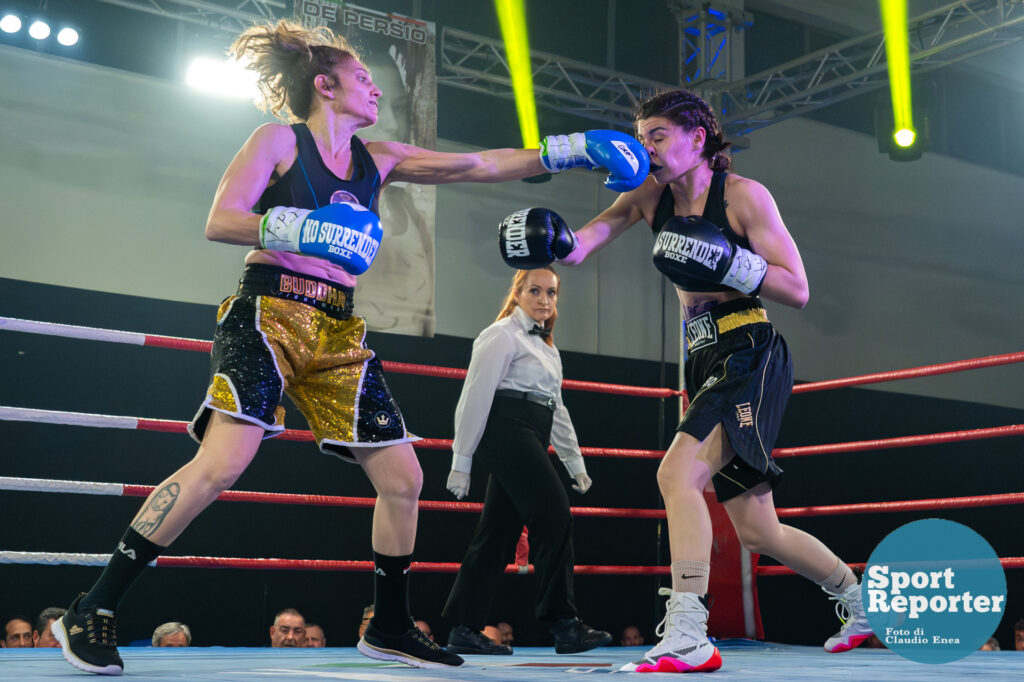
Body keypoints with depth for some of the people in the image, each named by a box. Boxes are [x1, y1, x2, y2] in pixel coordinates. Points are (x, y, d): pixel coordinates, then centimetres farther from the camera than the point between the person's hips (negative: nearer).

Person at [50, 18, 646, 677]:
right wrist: (299, 230, -23)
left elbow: (478, 166, 17)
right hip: (269, 313, -7)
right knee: (221, 463, -24)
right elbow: (220, 221, -7)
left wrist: (566, 150, 12)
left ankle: (390, 627, 21)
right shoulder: (280, 139, 2)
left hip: (338, 333, 7)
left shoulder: (377, 158, 18)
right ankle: (93, 611, -15)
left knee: (402, 480, 3)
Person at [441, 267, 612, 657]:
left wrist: (576, 463, 23)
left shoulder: (544, 346, 26)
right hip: (507, 431, -9)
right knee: (554, 515, -16)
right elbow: (476, 396, -7)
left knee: (499, 532, 5)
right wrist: (461, 460, -11)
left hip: (530, 440, 9)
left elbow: (556, 407, 28)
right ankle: (564, 625, -15)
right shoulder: (503, 335, -1)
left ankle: (465, 629, 7)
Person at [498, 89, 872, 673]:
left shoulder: (743, 195, -6)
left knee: (678, 473, -26)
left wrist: (725, 263, -20)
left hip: (752, 357, -7)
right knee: (757, 532, 11)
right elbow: (581, 246, 0)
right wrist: (553, 239, -22)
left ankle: (688, 636, -28)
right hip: (707, 363, 7)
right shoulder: (650, 196, 10)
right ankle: (860, 599, 33)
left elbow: (798, 290, -8)